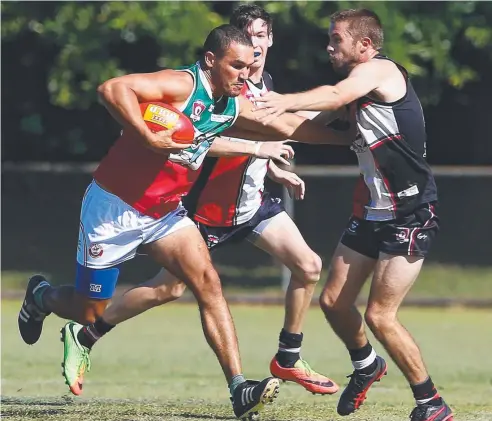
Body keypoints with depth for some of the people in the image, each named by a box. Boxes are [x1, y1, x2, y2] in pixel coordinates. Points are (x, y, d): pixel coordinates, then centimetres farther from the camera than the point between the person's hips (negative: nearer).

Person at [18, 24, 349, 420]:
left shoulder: (233, 107, 3)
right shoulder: (183, 85, -23)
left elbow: (288, 125, 15)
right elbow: (112, 89, -36)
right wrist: (148, 138, -41)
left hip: (165, 212, 7)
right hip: (114, 207, -7)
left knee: (208, 282, -14)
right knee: (89, 311, 5)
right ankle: (40, 297, 41)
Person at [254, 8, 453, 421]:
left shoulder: (380, 69, -14)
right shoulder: (361, 85, 14)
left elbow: (337, 95, -34)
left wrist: (287, 101, -49)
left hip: (411, 214, -9)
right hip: (373, 212, 9)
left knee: (380, 315, -12)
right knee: (333, 301, 9)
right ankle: (366, 365, 36)